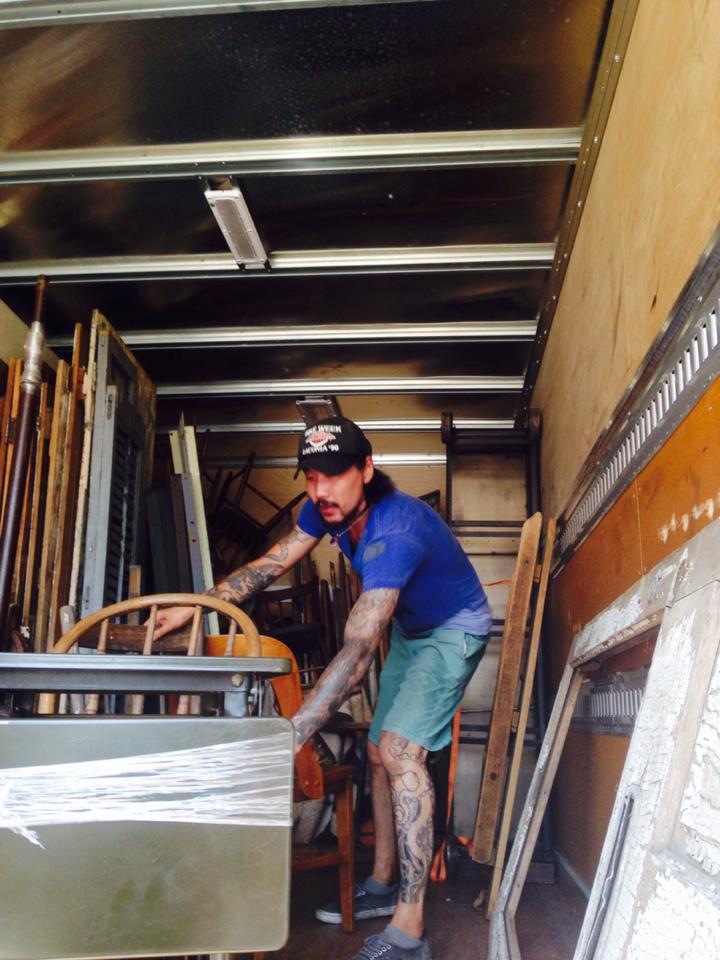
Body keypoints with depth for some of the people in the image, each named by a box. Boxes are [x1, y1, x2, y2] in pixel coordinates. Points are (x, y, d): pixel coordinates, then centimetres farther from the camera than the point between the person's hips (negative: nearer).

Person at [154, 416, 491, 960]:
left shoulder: (394, 533, -40)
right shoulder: (327, 509, -14)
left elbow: (357, 653, -47)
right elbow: (271, 565, -5)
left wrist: (290, 737, -52)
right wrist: (192, 607, -12)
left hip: (453, 630, -9)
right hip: (409, 630, 9)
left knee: (400, 749, -23)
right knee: (380, 754, 12)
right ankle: (382, 885, 29)